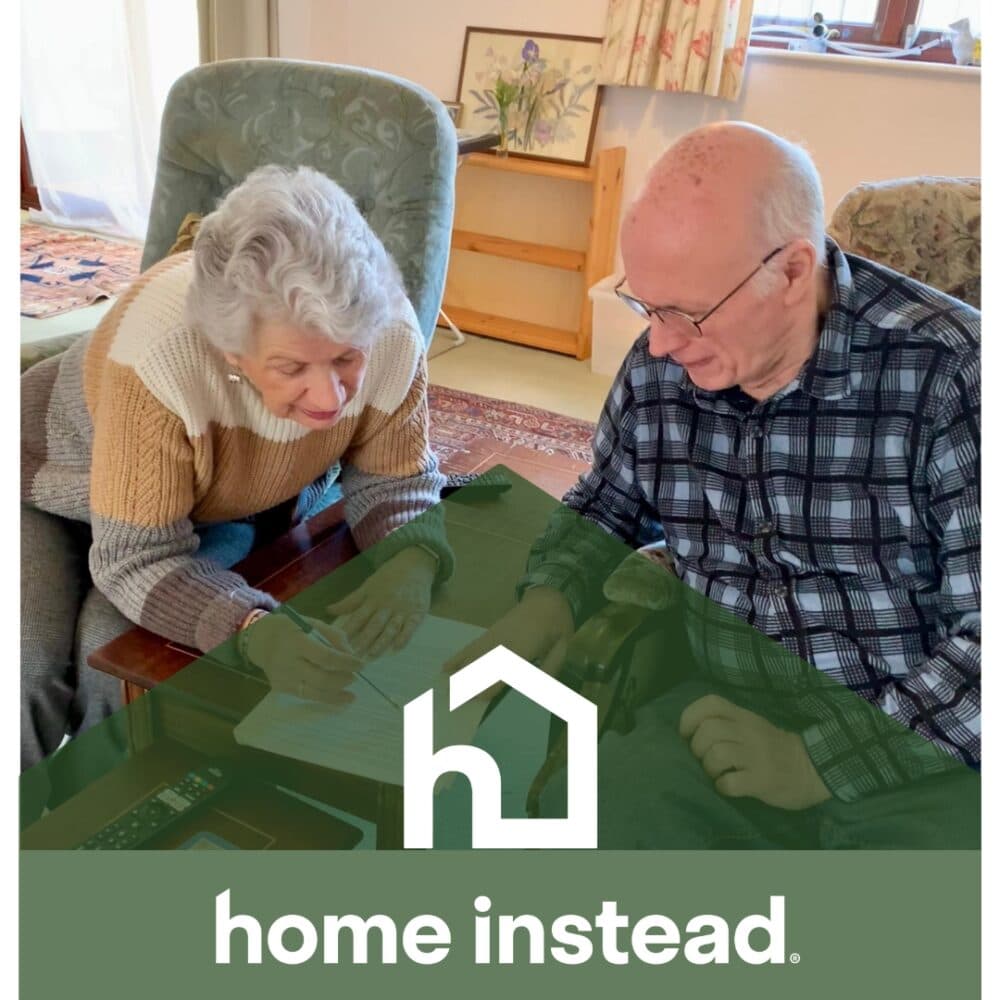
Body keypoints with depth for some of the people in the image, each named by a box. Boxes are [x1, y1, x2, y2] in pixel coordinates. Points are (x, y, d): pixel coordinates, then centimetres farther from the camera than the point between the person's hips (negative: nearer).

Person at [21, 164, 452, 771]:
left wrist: (411, 564, -37)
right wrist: (257, 631, -51)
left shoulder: (390, 335, -31)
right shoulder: (159, 351, -42)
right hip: (63, 487, -2)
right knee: (32, 668, -20)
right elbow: (137, 557, -34)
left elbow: (395, 482, -15)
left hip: (224, 507, 2)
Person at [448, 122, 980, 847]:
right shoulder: (660, 369, -2)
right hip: (724, 709, 3)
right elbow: (603, 509, 15)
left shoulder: (948, 377, -17)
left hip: (914, 743, -2)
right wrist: (549, 601, -5)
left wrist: (822, 761, -23)